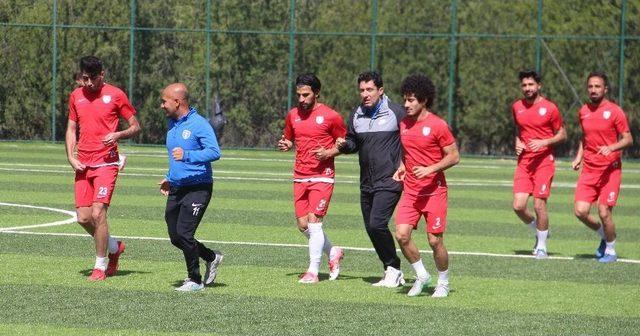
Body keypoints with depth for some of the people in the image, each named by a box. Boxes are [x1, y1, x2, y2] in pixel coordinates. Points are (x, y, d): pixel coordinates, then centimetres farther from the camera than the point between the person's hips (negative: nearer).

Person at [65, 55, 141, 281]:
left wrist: (118, 135, -16)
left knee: (98, 213, -14)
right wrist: (71, 157, 4)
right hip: (83, 165, 5)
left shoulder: (115, 95, -2)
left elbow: (136, 127, 3)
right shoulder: (76, 96, 11)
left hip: (106, 163, -5)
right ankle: (114, 246, 26)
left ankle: (101, 266, -1)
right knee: (83, 218, 1)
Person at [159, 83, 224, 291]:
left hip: (198, 188, -8)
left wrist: (187, 155, -32)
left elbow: (214, 152, -22)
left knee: (183, 233, -14)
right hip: (176, 189, 8)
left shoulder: (199, 124, -13)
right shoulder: (172, 124, 14)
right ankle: (211, 258, 29)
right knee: (175, 237, 7)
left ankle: (195, 280, 1)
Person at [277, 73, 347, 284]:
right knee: (303, 225, 5)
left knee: (313, 221, -12)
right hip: (300, 177, 6)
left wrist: (328, 153, -15)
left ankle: (313, 271, -5)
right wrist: (285, 145, 0)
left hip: (322, 177, -6)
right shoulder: (293, 115, 9)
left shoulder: (331, 116, -6)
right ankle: (333, 253, 27)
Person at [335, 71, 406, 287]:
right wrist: (343, 145, -2)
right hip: (367, 184, 7)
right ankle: (392, 273, 20)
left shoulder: (396, 113, -7)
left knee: (377, 224, -19)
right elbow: (353, 143, 21)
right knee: (371, 228, 8)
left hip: (389, 182, -7)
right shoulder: (356, 116, 9)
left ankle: (393, 269, -3)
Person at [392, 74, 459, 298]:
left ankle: (443, 283, 19)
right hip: (410, 191, 5)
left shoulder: (438, 125, -10)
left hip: (434, 192, -5)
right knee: (402, 234, -10)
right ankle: (421, 275, 10)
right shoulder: (404, 124, 8)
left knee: (435, 241, -2)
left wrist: (430, 169, -19)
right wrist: (402, 168, 5)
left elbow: (454, 157, -8)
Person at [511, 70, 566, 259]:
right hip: (524, 162, 4)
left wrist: (543, 142, -14)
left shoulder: (549, 108, -5)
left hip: (544, 162, -4)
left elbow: (562, 135, 1)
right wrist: (517, 143, 6)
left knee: (539, 205, -6)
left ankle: (541, 247, 10)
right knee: (518, 206, -6)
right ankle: (539, 231, 22)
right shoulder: (517, 107, 9)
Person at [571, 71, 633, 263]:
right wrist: (578, 158, 11)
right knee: (580, 211, -6)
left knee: (604, 212, -9)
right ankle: (604, 235, 22)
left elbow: (628, 139, -7)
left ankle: (611, 250, 13)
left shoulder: (614, 111, -7)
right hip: (589, 170, 5)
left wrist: (611, 148, -24)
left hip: (610, 169, -5)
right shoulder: (584, 111, 10)